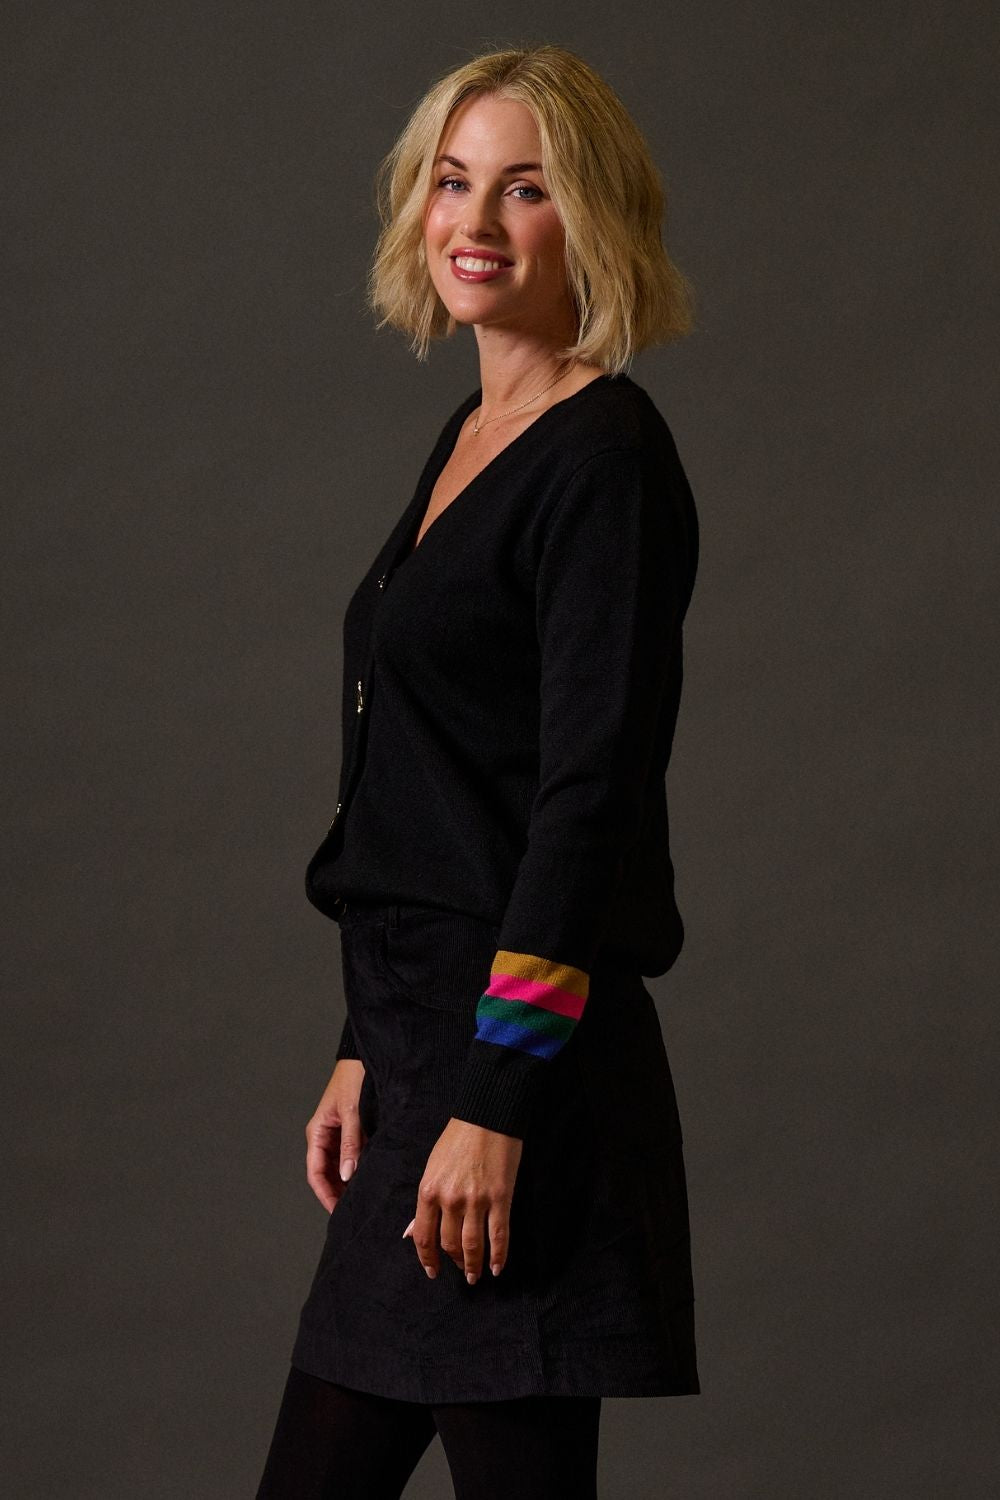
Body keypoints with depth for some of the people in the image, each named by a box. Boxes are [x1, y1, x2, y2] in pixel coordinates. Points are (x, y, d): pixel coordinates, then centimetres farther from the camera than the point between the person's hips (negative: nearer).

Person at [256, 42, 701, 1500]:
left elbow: (591, 798, -18)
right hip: (429, 1043, 9)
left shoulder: (606, 455, -11)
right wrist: (366, 1052, 17)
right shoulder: (470, 440, 16)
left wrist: (497, 1105, -21)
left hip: (527, 1054, -9)